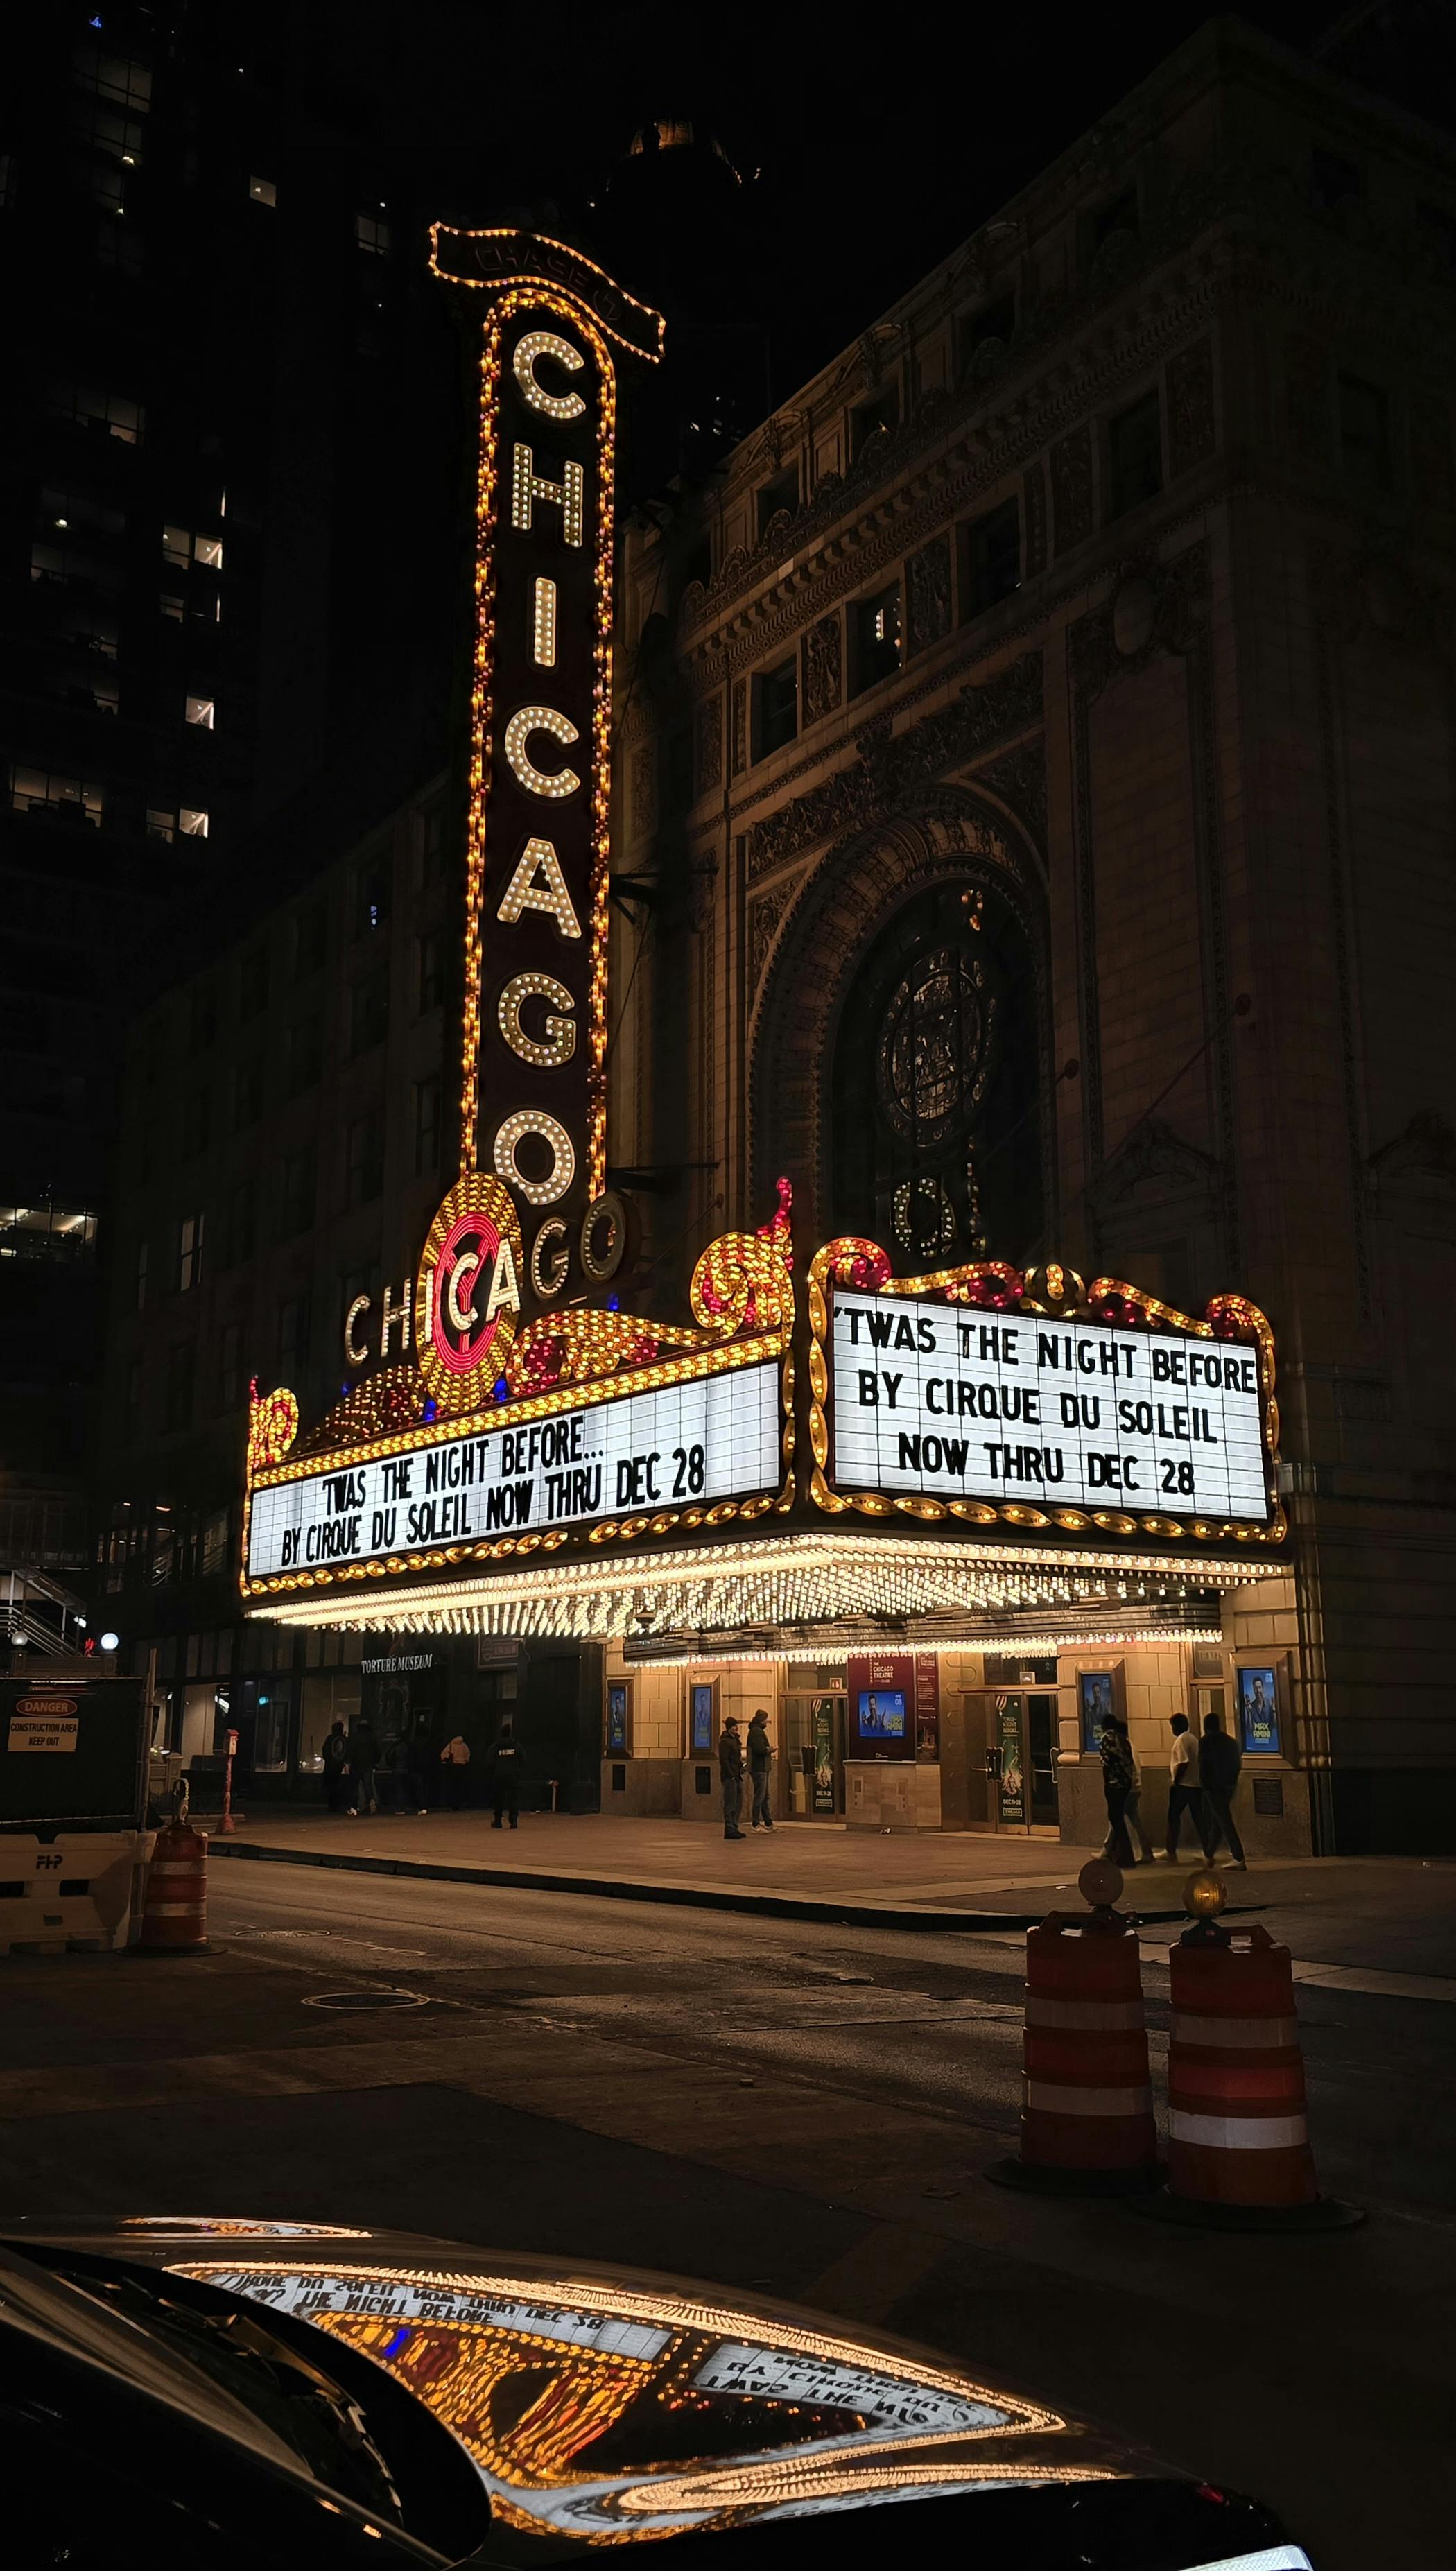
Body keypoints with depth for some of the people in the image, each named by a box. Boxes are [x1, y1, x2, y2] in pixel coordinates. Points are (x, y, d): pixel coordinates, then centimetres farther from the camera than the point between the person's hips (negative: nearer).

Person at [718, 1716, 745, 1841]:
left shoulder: (736, 1740, 18)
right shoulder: (724, 1741, -11)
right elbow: (723, 1760, -17)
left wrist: (741, 1769, 13)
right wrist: (731, 1775, -18)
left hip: (737, 1777, 10)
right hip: (729, 1777, -10)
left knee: (738, 1804, 12)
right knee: (730, 1804, -8)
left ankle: (734, 1828, 19)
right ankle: (729, 1830, -5)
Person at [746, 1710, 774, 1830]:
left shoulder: (758, 1731, 20)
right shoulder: (756, 1731, -14)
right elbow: (760, 1749, -23)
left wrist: (768, 1749, 5)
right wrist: (769, 1750, -7)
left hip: (762, 1768, 11)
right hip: (759, 1768, -11)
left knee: (765, 1797, 14)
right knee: (759, 1796, -7)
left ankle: (769, 1823, 20)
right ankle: (756, 1824, -3)